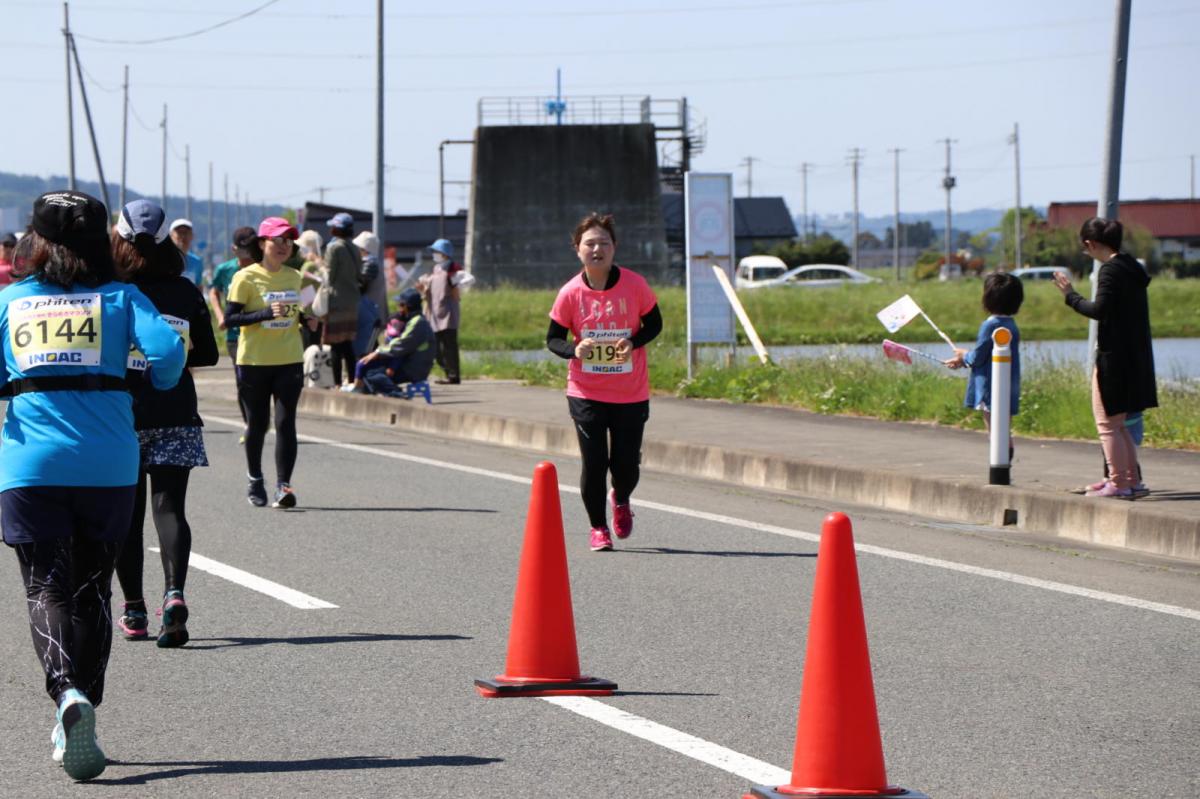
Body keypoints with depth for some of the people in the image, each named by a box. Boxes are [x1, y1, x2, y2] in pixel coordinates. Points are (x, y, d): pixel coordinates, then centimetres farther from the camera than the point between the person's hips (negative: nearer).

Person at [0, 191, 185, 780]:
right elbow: (166, 350, -10)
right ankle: (80, 719, 17)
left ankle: (67, 692, -27)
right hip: (108, 465, 0)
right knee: (91, 589, 15)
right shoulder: (120, 298, 5)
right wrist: (158, 387, 12)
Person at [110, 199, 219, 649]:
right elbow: (207, 355, 7)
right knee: (169, 508, 0)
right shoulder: (185, 292, 1)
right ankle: (174, 595, -23)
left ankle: (133, 612, 13)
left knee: (125, 514, 9)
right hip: (175, 415, 1)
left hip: (121, 413, -1)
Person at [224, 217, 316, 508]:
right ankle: (255, 481, 27)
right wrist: (267, 314, -23)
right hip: (255, 361, -3)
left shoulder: (294, 277, 10)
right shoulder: (246, 277, -7)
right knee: (257, 423, 7)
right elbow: (230, 318, -13)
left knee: (285, 422, -8)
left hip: (289, 361, 3)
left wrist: (307, 320, 5)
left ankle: (283, 485, -11)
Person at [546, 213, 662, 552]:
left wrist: (633, 342, -16)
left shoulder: (635, 285, -8)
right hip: (586, 393, 0)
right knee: (593, 462, -3)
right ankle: (598, 527, 17)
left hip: (631, 393, 0)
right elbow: (553, 338, 1)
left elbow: (654, 324, 5)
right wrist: (574, 350, -21)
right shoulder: (570, 293, -7)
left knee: (626, 463, 3)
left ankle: (621, 501, 38)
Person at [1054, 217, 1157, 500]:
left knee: (1108, 424, -3)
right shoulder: (1131, 267, 13)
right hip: (1134, 357, 10)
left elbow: (1100, 310, -23)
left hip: (1114, 357, -10)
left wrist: (1070, 296, -11)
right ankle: (1130, 479, 20)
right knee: (1118, 424, 18)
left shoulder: (1110, 270, -15)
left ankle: (1119, 484, -2)